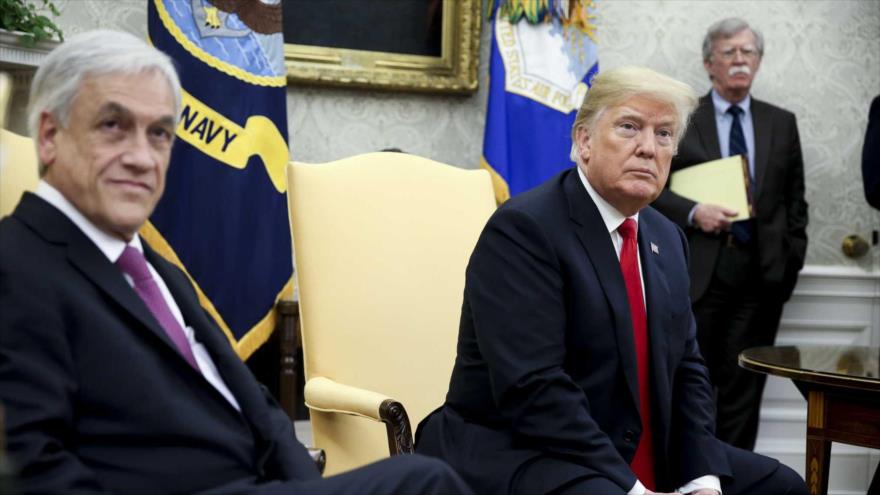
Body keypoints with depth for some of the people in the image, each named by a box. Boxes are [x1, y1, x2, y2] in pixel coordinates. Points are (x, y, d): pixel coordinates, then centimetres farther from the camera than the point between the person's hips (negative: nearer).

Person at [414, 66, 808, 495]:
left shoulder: (666, 239, 11)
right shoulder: (522, 228, -15)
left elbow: (685, 367, 11)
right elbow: (533, 389, -23)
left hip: (643, 459, 8)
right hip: (517, 458, -8)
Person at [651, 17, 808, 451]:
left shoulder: (782, 123, 12)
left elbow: (795, 201, 14)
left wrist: (791, 263, 6)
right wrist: (693, 212, -14)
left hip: (761, 273, 3)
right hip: (699, 271, -2)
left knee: (743, 388, 6)